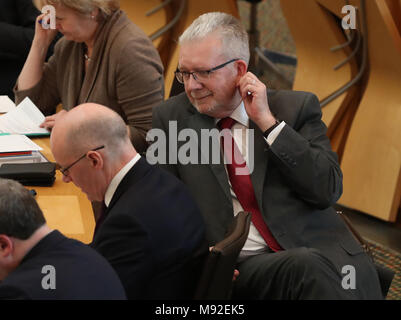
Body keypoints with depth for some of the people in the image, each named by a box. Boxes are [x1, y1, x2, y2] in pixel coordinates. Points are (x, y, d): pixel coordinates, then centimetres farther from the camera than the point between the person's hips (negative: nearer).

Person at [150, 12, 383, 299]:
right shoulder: (170, 118, 10)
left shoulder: (296, 108, 8)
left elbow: (329, 190, -2)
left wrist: (268, 122, -7)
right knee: (307, 267, -34)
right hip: (239, 267, -2)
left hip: (321, 253, 2)